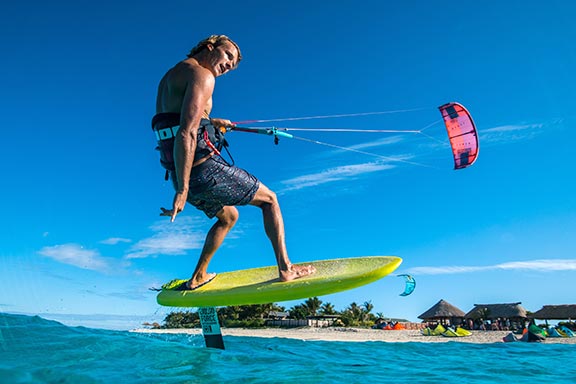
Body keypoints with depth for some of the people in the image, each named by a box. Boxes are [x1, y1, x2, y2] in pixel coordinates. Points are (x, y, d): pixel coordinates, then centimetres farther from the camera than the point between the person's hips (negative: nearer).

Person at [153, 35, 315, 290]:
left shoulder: (172, 75, 19)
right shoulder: (202, 75, -10)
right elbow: (186, 133, -22)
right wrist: (182, 190, -26)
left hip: (181, 175, 9)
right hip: (203, 170, -9)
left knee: (228, 217, 30)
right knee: (269, 199, 9)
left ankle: (197, 278, 33)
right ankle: (285, 269, 7)